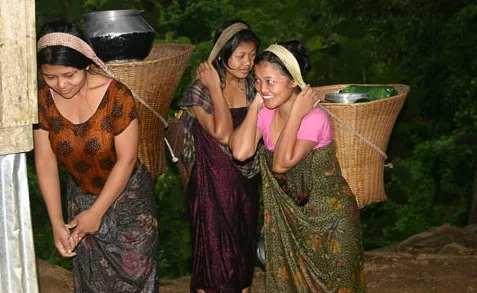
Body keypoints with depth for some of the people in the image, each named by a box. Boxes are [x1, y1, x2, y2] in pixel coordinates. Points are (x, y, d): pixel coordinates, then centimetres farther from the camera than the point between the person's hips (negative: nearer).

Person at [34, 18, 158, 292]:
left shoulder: (116, 95, -25)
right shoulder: (44, 100, -13)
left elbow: (126, 160, -21)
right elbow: (45, 161, -10)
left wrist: (96, 212, -18)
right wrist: (57, 223, -13)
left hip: (128, 198, -3)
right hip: (81, 197, 4)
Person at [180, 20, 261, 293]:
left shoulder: (250, 85, -1)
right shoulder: (201, 90, -16)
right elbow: (222, 134, -27)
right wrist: (215, 87, -25)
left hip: (246, 180, 5)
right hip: (213, 182, -5)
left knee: (245, 247, 18)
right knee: (214, 251, 6)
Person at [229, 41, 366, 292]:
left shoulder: (314, 117, -25)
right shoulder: (266, 112, -8)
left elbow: (282, 163, -34)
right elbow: (241, 152, -22)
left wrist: (296, 113, -31)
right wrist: (256, 104, -18)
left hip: (327, 215, -5)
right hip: (288, 214, 6)